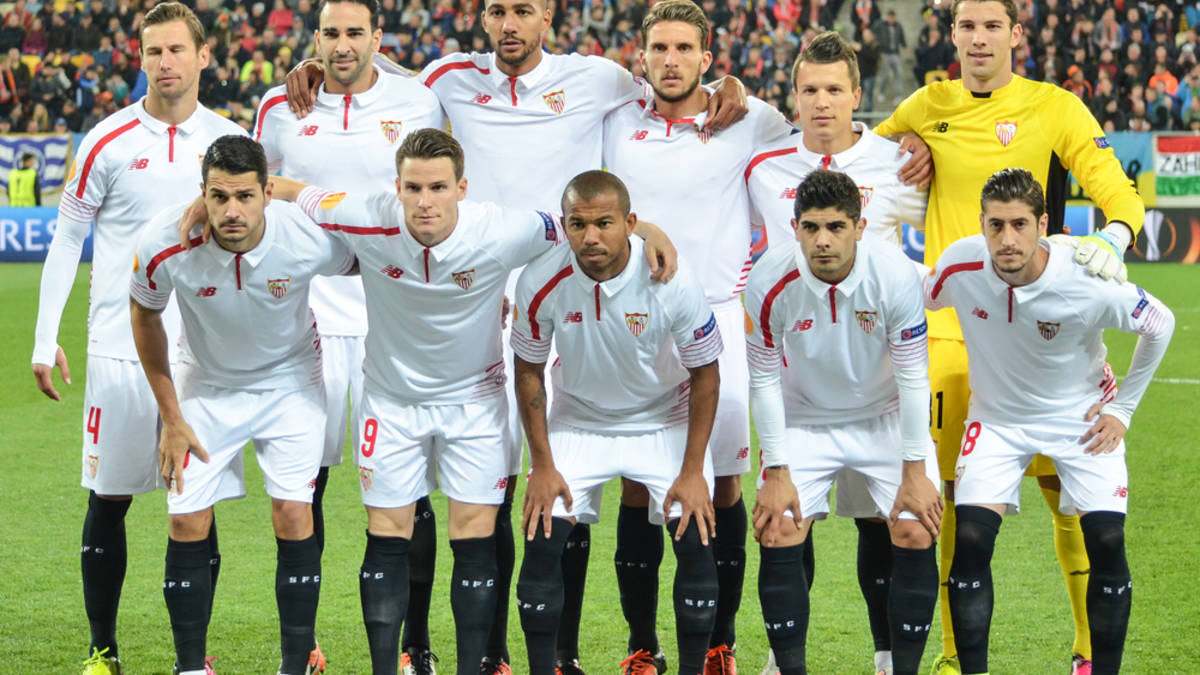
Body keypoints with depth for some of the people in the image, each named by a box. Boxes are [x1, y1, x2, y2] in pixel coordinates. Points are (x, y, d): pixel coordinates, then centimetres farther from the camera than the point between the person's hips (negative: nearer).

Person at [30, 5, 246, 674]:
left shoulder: (230, 141, 6)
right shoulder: (110, 142, -1)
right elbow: (66, 239, 5)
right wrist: (45, 340, 0)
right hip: (121, 346, -1)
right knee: (110, 499, 2)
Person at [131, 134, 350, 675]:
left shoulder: (313, 238, -31)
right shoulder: (165, 244, -28)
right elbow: (144, 315, -6)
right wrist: (170, 417, -3)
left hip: (290, 381, -1)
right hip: (205, 383, 1)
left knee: (293, 514, -11)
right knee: (188, 523, -5)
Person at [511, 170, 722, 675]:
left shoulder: (673, 282, -26)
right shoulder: (541, 283, -22)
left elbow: (705, 375, -12)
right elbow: (529, 371, -5)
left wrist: (692, 471, -13)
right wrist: (543, 466, -6)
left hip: (665, 422, -1)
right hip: (578, 420, 1)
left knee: (695, 543, -13)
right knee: (541, 542, -12)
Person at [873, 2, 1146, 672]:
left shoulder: (1054, 108, 0)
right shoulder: (929, 108, 9)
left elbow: (1121, 194, -7)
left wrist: (1113, 237, -26)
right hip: (948, 325, 2)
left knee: (1067, 487, -5)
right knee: (952, 492, 0)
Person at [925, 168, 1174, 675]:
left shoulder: (1089, 284, -28)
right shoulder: (960, 266, -23)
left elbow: (1159, 324, -8)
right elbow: (915, 307, 2)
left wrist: (1123, 409, -4)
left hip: (1080, 417, -1)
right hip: (997, 418, 1)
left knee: (1106, 543, -13)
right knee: (970, 541, -14)